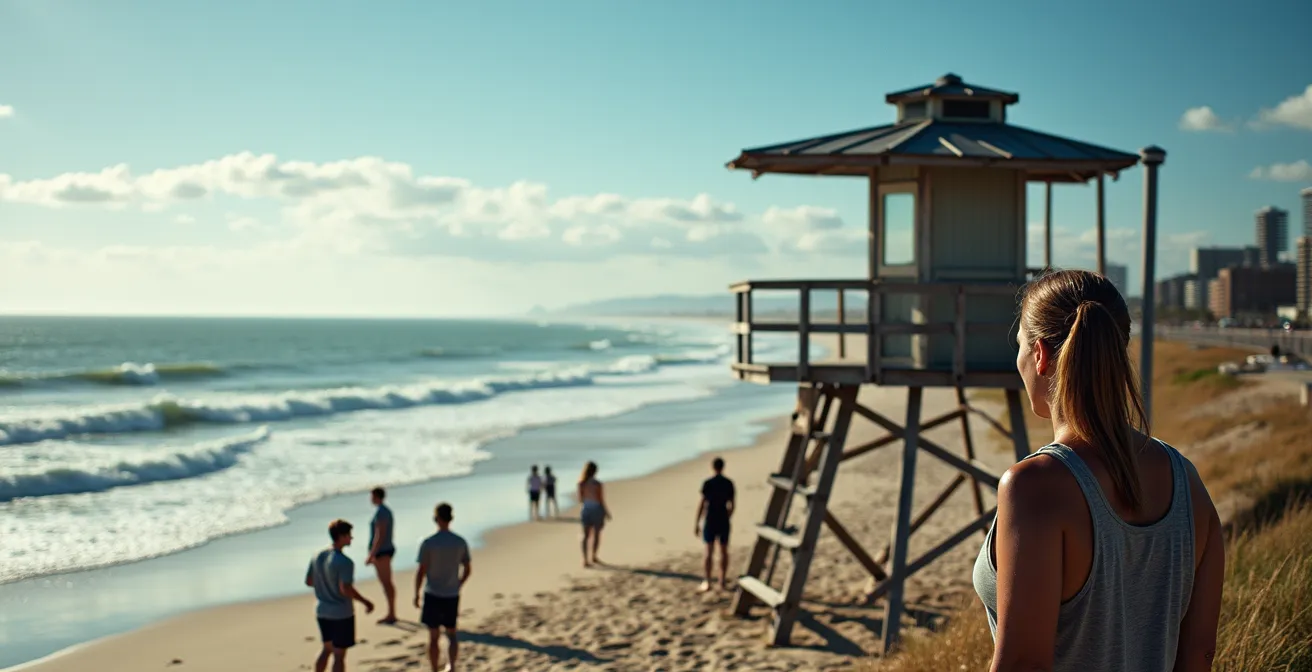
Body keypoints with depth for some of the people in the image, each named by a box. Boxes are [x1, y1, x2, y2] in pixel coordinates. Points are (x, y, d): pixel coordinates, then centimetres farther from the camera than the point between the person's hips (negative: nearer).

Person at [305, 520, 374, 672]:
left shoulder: (318, 556, 1)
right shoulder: (344, 562, -22)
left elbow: (309, 581, 9)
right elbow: (346, 589, -28)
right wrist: (366, 602, -16)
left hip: (322, 612, 7)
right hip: (342, 614, -7)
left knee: (327, 649, 23)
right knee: (339, 655, 4)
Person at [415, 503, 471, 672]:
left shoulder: (428, 543, -13)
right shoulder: (460, 542, -2)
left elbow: (421, 572, -11)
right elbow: (468, 569, 6)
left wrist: (416, 594, 2)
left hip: (433, 595, -3)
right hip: (452, 595, 3)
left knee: (434, 636, 8)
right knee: (451, 634, 18)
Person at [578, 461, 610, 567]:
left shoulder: (581, 483, -4)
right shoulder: (597, 484, -17)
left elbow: (580, 499, 2)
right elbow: (601, 500, -14)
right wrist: (606, 512, -1)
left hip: (586, 509, 4)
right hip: (597, 509, -3)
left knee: (586, 535, 6)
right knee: (596, 534, 15)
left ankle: (585, 560, -1)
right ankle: (593, 557, 20)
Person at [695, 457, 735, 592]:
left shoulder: (708, 483, -10)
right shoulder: (729, 484, 0)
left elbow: (702, 504, -10)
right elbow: (732, 506, 3)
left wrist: (697, 523, -4)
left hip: (710, 521, -2)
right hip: (723, 521, 2)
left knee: (709, 552, 3)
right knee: (724, 551, 11)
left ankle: (707, 582, 2)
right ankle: (723, 581, 13)